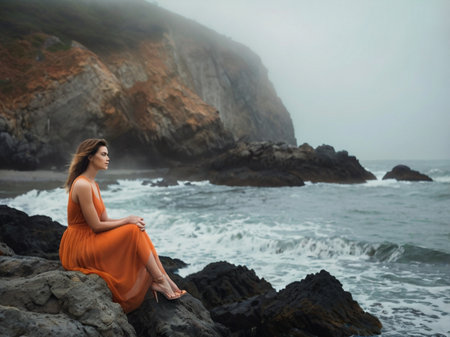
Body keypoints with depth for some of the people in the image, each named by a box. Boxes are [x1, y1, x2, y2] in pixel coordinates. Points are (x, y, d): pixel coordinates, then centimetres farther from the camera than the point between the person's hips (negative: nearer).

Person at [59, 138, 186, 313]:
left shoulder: (93, 184, 14)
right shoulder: (82, 185, -18)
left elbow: (105, 220, 10)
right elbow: (96, 226, -19)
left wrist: (131, 220, -6)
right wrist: (127, 220, -11)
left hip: (89, 242, 9)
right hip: (79, 246, -9)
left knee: (138, 230, -3)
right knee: (133, 231, -18)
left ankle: (164, 279, -10)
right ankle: (160, 281, -12)